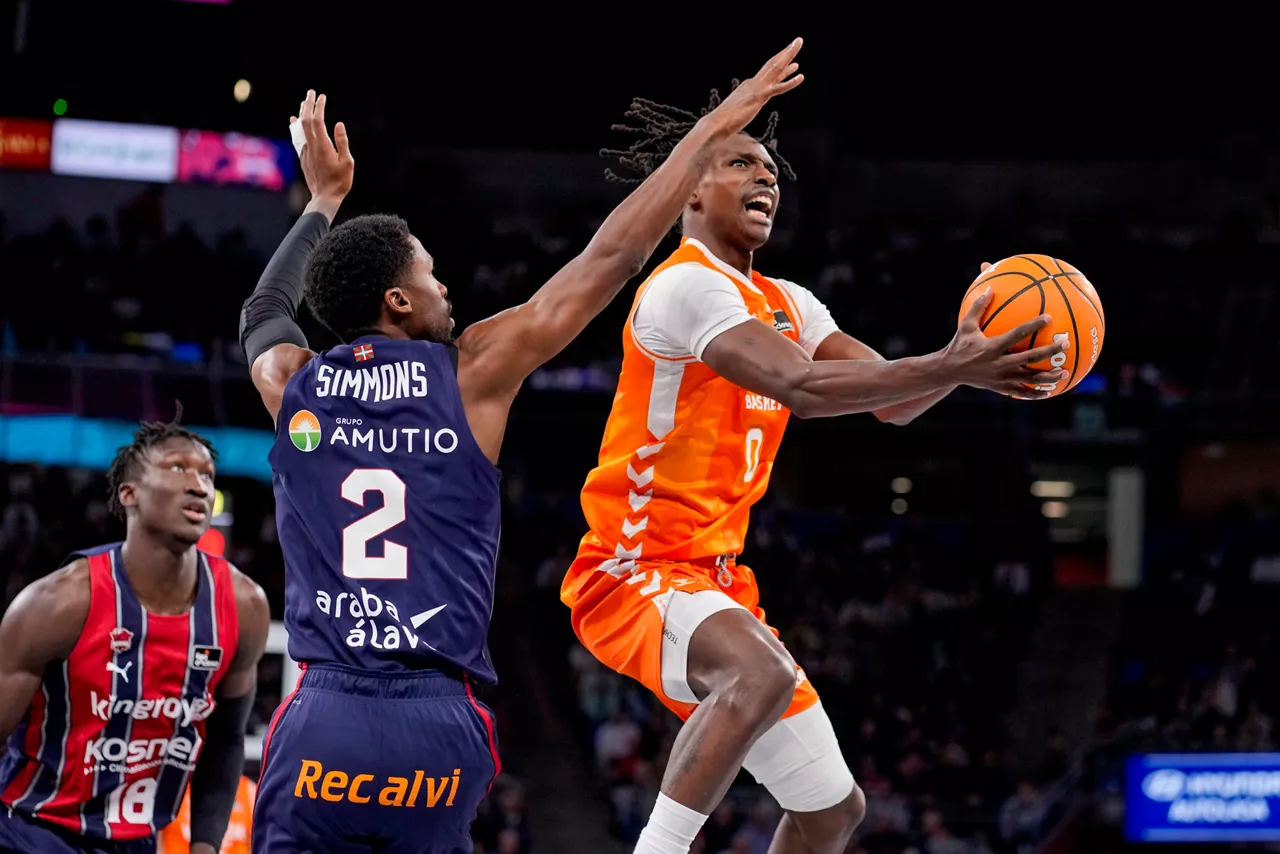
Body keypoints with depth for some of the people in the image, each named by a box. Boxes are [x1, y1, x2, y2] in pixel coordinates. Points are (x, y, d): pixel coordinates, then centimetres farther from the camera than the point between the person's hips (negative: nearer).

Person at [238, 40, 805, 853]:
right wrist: (712, 131, 17)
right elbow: (608, 261, 10)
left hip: (323, 720, 1)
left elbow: (264, 311, 38)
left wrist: (325, 200, 49)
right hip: (439, 724, -1)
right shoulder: (470, 377, 4)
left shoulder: (292, 388, 11)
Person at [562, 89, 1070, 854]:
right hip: (632, 573, -10)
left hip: (715, 582, 10)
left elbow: (892, 401, 7)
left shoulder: (785, 304, 15)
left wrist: (960, 357, -13)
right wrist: (952, 369, -32)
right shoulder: (688, 284, -14)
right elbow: (800, 386, -28)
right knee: (764, 672, -41)